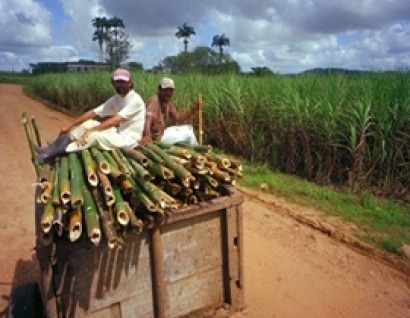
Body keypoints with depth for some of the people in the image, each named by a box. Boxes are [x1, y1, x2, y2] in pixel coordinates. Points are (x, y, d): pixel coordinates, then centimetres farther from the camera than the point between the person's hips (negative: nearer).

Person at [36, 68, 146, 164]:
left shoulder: (135, 100, -18)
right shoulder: (115, 99, 8)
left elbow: (115, 121, -26)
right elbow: (93, 113, 6)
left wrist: (90, 131, -29)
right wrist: (70, 125, 1)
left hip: (128, 139, -8)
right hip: (118, 133, 8)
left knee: (94, 135, -27)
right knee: (87, 123, 1)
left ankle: (53, 154, -19)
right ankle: (52, 149, -2)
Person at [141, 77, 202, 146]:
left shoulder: (168, 102, 5)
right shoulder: (154, 100, -21)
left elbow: (178, 118, 5)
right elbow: (148, 118, -38)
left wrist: (193, 109, -9)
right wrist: (147, 136, -55)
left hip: (162, 132, 9)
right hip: (156, 137, -9)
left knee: (188, 128, 17)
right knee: (188, 133, -3)